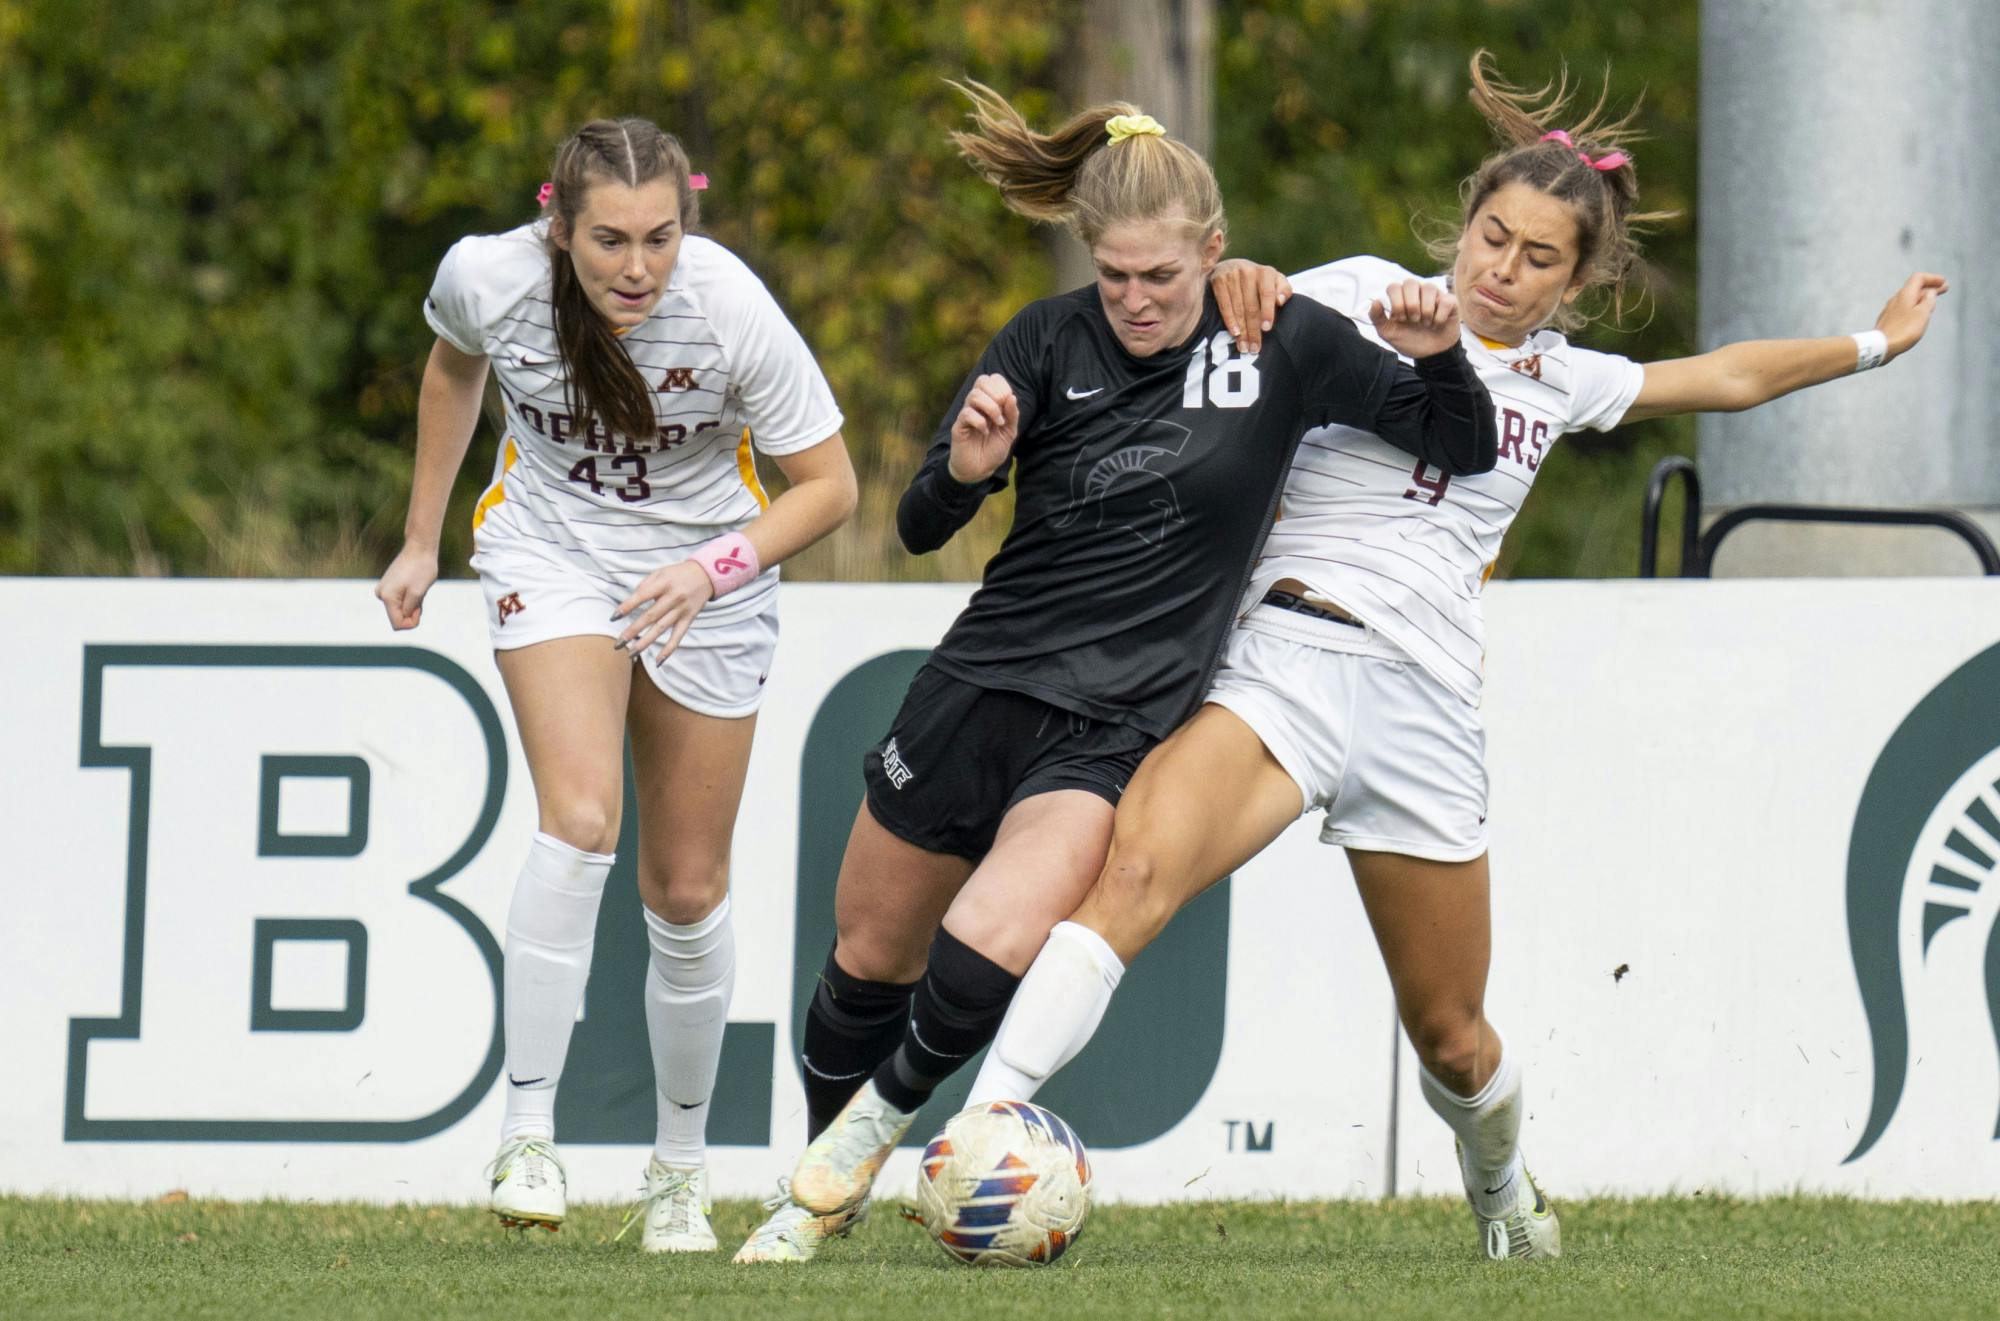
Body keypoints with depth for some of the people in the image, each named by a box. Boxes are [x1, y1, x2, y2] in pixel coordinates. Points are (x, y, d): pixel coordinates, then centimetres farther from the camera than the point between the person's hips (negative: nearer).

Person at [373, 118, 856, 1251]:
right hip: (552, 549, 0)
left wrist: (717, 568, -30)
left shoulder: (733, 312, -27)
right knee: (580, 822, -24)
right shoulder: (491, 278, -22)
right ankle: (528, 1132, -19)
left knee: (687, 888, 7)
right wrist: (422, 540, 11)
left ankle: (682, 1163, 26)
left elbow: (828, 487, -15)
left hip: (706, 570, 0)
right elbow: (456, 365, 5)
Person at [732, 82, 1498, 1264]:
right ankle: (823, 1191, 36)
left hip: (1116, 728, -3)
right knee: (870, 959, 12)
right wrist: (965, 465, -26)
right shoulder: (1051, 342, -2)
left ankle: (874, 1125, 2)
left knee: (984, 955, -25)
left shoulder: (1282, 346, -3)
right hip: (979, 683, 3)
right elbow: (921, 527, -3)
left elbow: (1466, 448, 4)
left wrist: (1437, 357, -16)